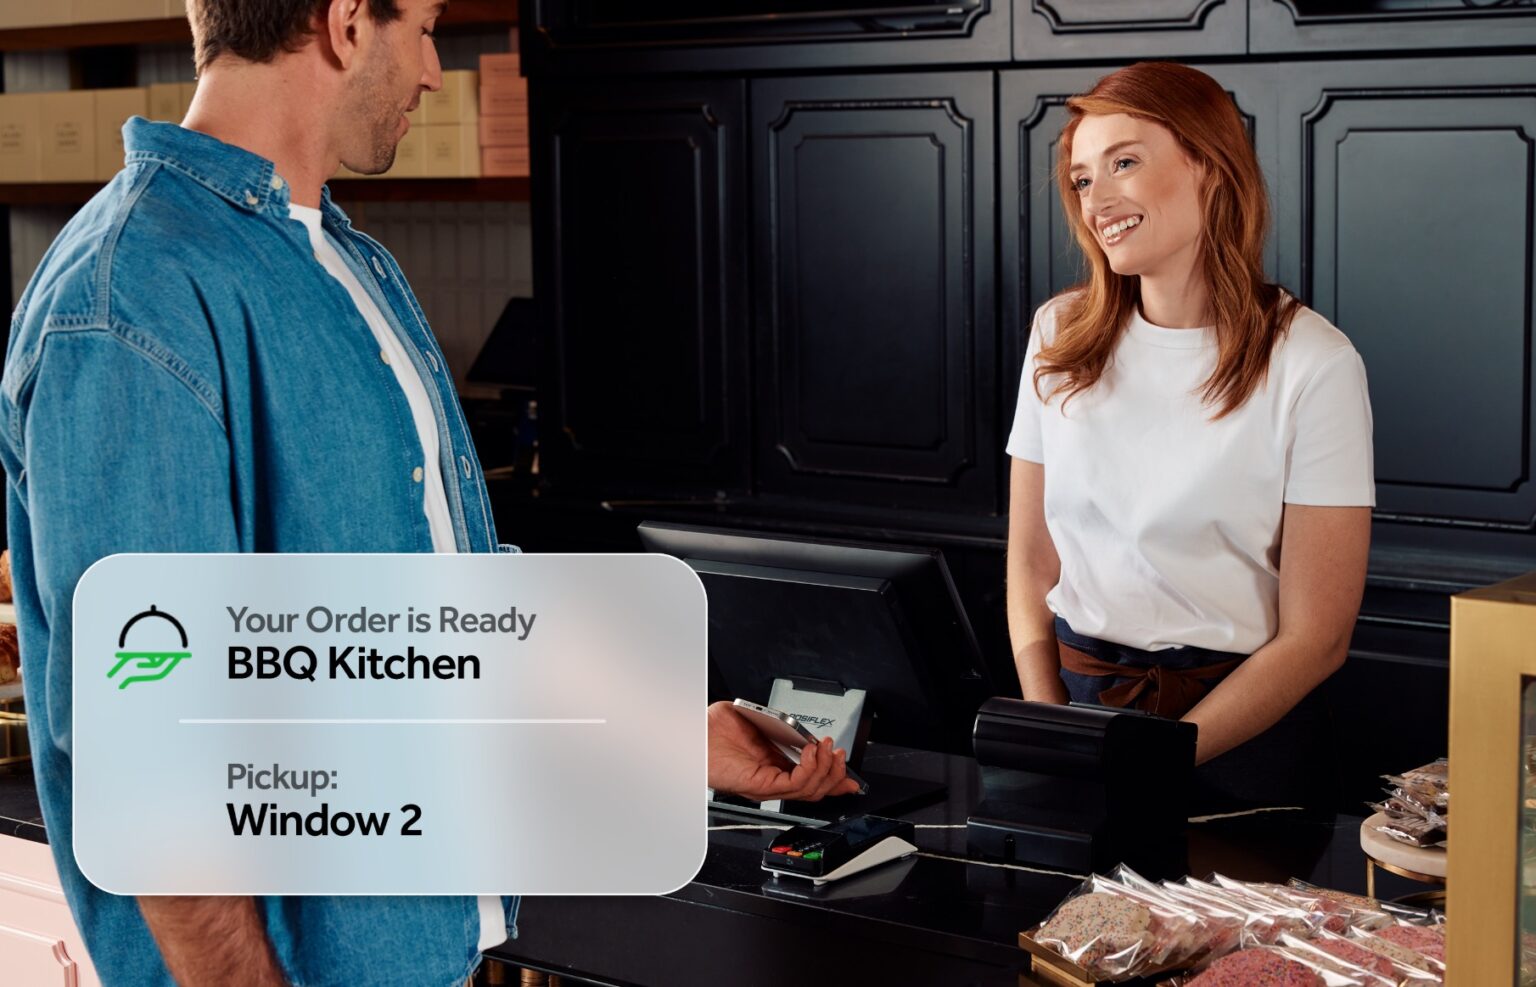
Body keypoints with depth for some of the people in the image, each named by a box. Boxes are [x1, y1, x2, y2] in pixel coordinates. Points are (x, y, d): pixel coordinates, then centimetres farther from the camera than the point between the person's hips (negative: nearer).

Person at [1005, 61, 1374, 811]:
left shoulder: (1313, 364, -8)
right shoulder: (1060, 335, 6)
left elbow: (1314, 638, -9)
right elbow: (1030, 561, 8)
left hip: (1242, 731, -3)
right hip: (1077, 691, 3)